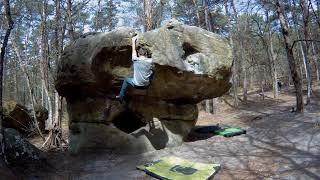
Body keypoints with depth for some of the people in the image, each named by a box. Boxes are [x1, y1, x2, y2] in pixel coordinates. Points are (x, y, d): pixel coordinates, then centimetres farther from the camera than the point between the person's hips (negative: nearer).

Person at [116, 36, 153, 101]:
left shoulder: (136, 60, -14)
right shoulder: (150, 61, -12)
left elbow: (134, 51, 4)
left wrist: (133, 40, 16)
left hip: (136, 84, -1)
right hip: (146, 85, 1)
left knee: (126, 80, 26)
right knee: (152, 72, 23)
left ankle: (121, 96, 28)